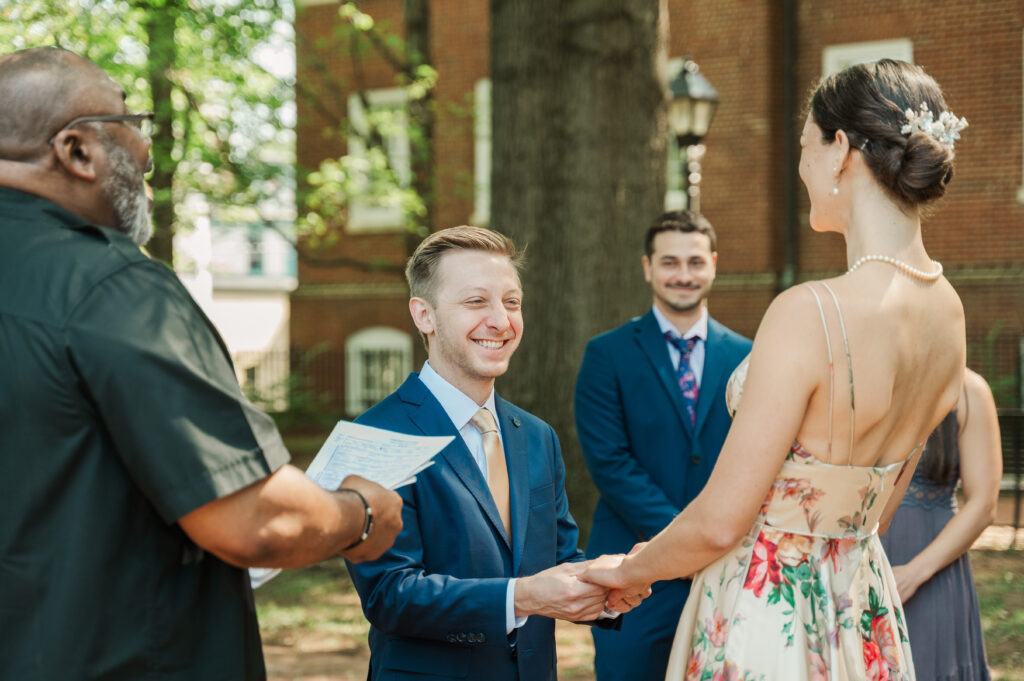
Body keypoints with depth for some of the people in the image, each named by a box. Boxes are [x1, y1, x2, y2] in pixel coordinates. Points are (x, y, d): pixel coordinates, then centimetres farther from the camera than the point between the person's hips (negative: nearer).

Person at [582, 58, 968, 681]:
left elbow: (719, 523, -20)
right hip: (864, 614, 7)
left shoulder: (809, 313, -25)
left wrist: (627, 571, -2)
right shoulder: (948, 312, -2)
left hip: (766, 617, -7)